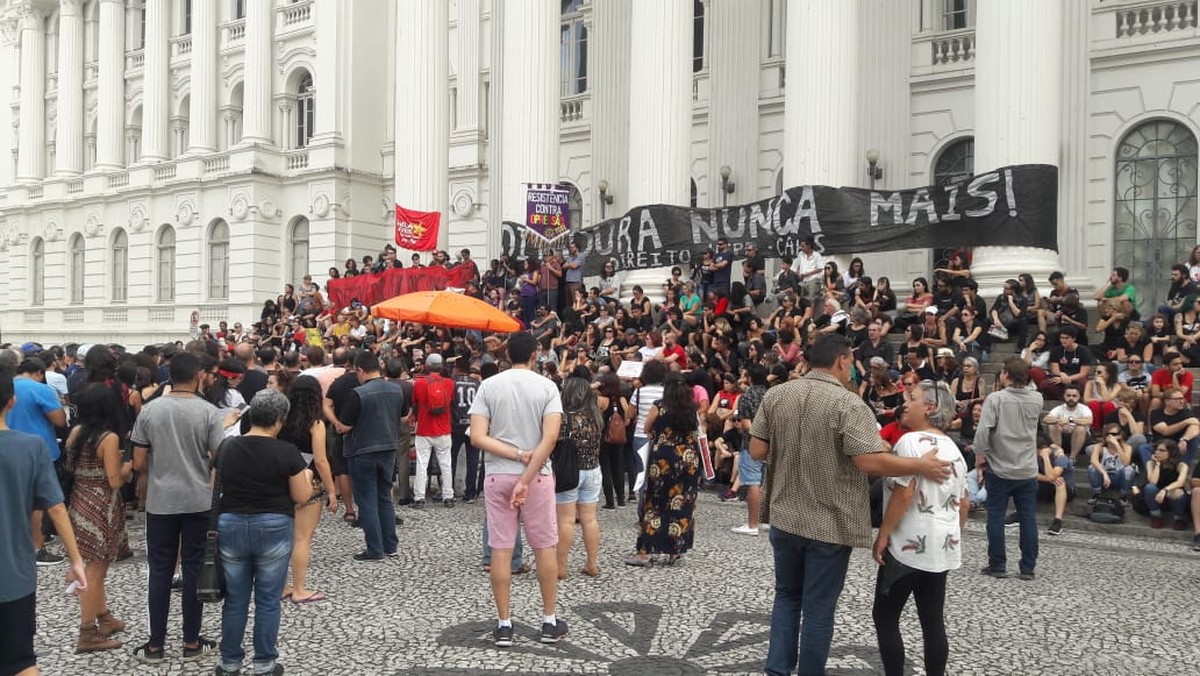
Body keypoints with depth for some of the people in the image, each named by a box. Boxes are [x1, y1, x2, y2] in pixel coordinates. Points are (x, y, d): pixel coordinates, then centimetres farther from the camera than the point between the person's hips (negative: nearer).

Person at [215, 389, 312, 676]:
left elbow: (219, 486, 13)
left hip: (231, 526, 3)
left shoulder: (226, 448, 0)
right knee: (268, 600, 7)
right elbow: (302, 496, -5)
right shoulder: (287, 452, -12)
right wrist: (306, 476, 13)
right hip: (273, 529, -3)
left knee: (235, 599, 13)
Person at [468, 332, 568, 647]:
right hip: (538, 475, -1)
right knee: (545, 547, 11)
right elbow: (550, 437, -17)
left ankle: (504, 624, 12)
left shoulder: (488, 385, -1)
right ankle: (549, 621, 18)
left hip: (498, 475, 1)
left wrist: (516, 455, -11)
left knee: (501, 549, 6)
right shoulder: (547, 386, -5)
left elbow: (477, 437, -10)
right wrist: (527, 477, -17)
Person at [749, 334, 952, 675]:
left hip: (784, 517, 5)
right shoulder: (848, 403, -16)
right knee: (818, 609, 9)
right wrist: (921, 466, -11)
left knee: (787, 596, 21)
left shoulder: (775, 395, -1)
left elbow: (757, 451, 0)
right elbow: (871, 461, -24)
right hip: (830, 524, -5)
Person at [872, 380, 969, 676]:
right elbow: (964, 503, 16)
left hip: (910, 545, -8)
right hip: (942, 547, 8)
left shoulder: (911, 441, -15)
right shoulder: (952, 447, 12)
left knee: (885, 617, 4)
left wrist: (883, 535, -14)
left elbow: (903, 494, -21)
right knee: (933, 621, 12)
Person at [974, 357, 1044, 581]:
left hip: (1000, 468, -4)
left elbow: (983, 430, -21)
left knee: (996, 517, 6)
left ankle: (997, 565, 10)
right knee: (1028, 519, 8)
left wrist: (980, 454, -7)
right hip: (1028, 469, 4)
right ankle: (1028, 567, 12)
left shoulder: (996, 398, -14)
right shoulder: (1037, 399, 0)